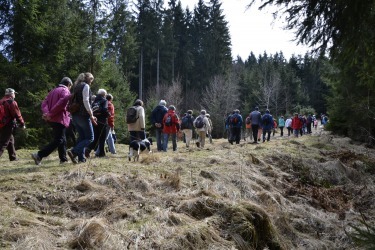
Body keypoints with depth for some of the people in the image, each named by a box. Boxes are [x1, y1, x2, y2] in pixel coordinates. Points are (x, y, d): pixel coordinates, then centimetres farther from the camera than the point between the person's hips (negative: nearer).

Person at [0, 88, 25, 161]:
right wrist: (22, 124, -3)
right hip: (8, 125, -8)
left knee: (10, 141, 19)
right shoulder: (12, 102, -13)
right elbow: (17, 115, -14)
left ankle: (13, 157, 26)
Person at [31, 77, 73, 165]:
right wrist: (51, 114, -20)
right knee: (58, 140, -6)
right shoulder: (65, 91, -6)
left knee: (62, 139, 17)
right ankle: (39, 155, -14)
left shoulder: (53, 91, 20)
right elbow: (61, 103, -23)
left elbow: (44, 102, 9)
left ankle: (63, 159, 20)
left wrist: (46, 113, -7)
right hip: (60, 119, -9)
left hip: (52, 119, 9)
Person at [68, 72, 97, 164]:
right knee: (90, 138, -2)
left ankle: (81, 158, 9)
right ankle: (74, 152, -16)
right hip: (83, 115, -8)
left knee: (81, 137, 12)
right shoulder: (85, 86, -6)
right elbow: (86, 101, -16)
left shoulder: (76, 87, 19)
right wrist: (91, 115, -13)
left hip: (75, 115, 8)